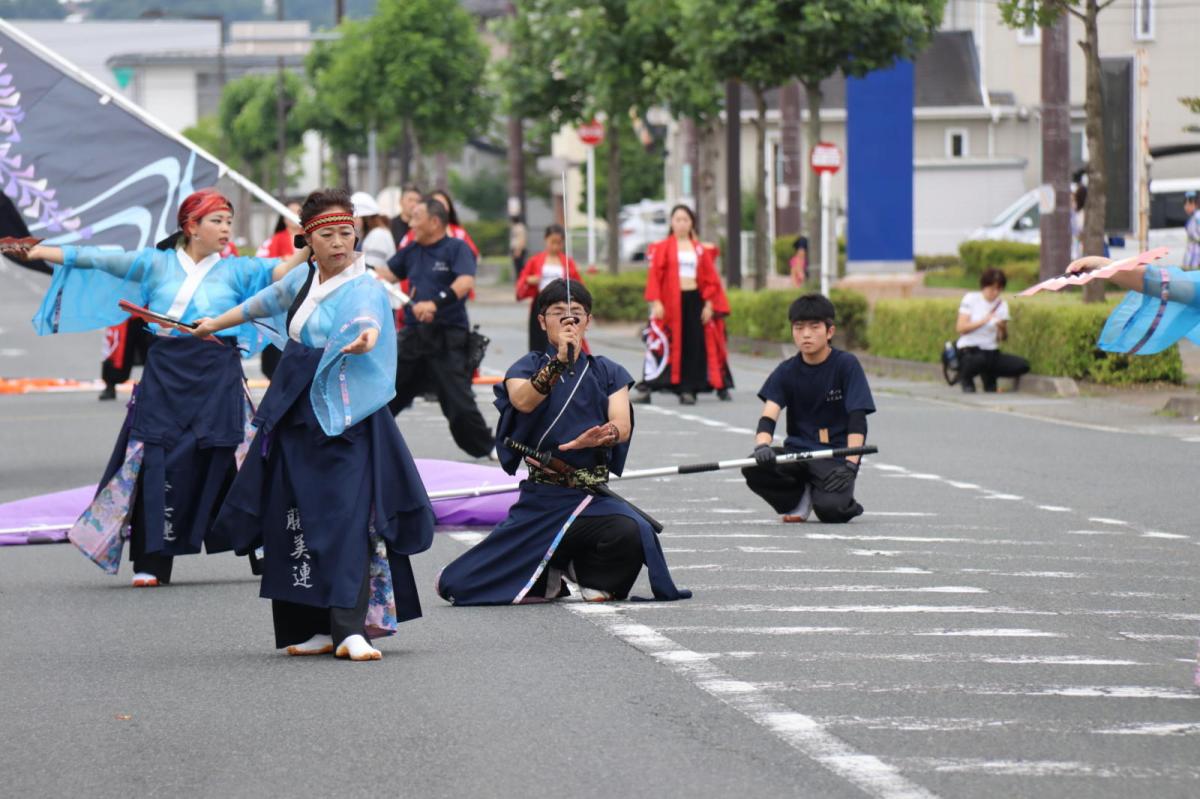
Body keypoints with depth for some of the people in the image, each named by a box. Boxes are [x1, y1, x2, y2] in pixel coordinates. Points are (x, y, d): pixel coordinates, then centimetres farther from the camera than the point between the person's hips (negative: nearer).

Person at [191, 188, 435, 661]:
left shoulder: (364, 287, -12)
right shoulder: (303, 280, 9)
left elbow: (367, 317, -36)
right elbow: (265, 303, 30)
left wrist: (367, 335, -60)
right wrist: (216, 324, 45)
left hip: (346, 419, -7)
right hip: (297, 417, 7)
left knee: (348, 516, -15)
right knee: (299, 520, 4)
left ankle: (350, 630, -21)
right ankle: (315, 628, 9)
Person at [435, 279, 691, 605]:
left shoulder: (607, 372, 10)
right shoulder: (527, 368, 5)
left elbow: (622, 425, -7)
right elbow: (523, 401, -19)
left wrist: (593, 439, -30)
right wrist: (559, 361, -32)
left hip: (593, 496, 0)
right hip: (540, 497, 0)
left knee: (630, 531, -36)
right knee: (454, 586, -11)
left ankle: (595, 577, 1)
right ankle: (549, 580, 18)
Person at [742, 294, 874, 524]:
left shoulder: (847, 365, -6)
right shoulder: (786, 371, 3)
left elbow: (857, 420, -12)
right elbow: (768, 415, -9)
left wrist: (850, 464, -24)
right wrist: (762, 445, -31)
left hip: (835, 454, -3)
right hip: (797, 451, 3)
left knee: (830, 509, -31)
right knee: (754, 467, -26)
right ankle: (799, 498, 2)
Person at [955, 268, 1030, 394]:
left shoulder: (1001, 304, 9)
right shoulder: (970, 299, -2)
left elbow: (1003, 338, 7)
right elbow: (960, 328, -10)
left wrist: (1002, 328, -15)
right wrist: (983, 321, -18)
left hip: (991, 352, 4)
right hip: (969, 351, -4)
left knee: (1023, 366, -17)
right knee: (980, 360, -41)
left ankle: (988, 377, 9)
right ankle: (965, 378, -3)